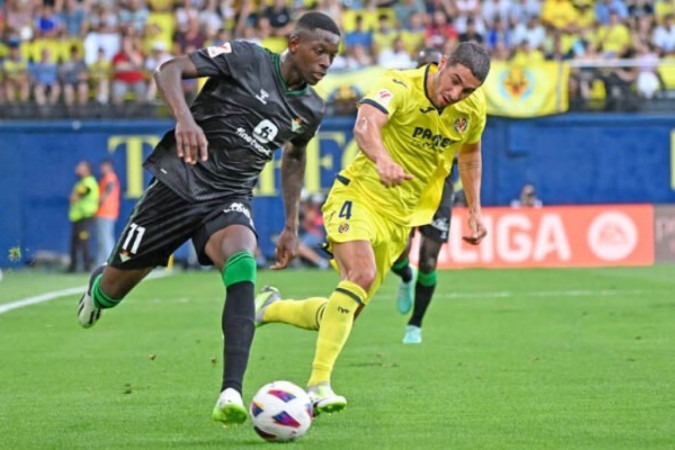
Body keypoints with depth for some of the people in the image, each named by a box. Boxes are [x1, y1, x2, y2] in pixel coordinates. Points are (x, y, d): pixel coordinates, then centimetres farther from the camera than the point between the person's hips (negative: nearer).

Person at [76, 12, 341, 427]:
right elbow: (169, 70, -15)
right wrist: (185, 118, -35)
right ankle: (97, 290, 50)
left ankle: (231, 394, -41)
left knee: (242, 264, -31)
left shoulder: (311, 109, 6)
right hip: (180, 184, -3)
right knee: (116, 285, 7)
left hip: (230, 199, 3)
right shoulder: (246, 58, -11)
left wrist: (292, 228, 23)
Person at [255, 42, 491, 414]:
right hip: (359, 195, -6)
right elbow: (366, 124, -40)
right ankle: (318, 386, -30)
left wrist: (475, 210, 17)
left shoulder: (473, 108, -1)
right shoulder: (400, 86, -20)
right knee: (361, 274, -32)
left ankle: (270, 308, 33)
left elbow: (470, 151, 21)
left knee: (345, 313, 5)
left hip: (399, 216, 6)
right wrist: (382, 160, -61)